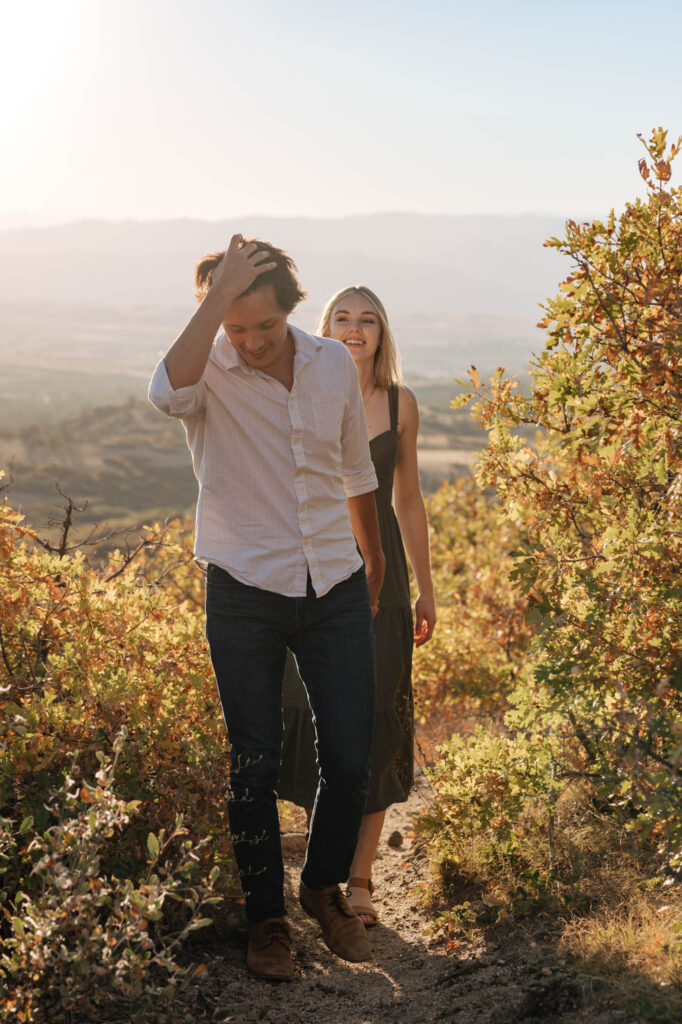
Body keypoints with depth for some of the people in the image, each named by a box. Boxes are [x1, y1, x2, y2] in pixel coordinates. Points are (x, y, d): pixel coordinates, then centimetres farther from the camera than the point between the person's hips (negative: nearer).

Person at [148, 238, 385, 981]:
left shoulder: (335, 365, 2)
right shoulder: (208, 371, -9)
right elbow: (167, 393, -37)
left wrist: (373, 559, 27)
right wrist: (219, 294, -30)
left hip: (334, 589, 3)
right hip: (244, 593, -3)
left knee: (350, 758, 6)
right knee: (254, 765, 6)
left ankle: (324, 887, 32)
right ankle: (266, 915, 25)